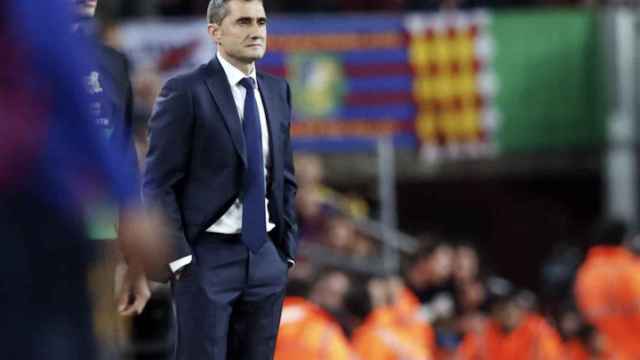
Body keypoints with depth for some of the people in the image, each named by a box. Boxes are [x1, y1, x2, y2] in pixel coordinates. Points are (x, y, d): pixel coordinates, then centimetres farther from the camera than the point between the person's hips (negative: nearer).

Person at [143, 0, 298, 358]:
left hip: (265, 255, 6)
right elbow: (159, 183, -9)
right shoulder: (185, 92, -8)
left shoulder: (277, 91, 11)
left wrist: (287, 245, 10)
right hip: (208, 257, -6)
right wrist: (179, 256, -14)